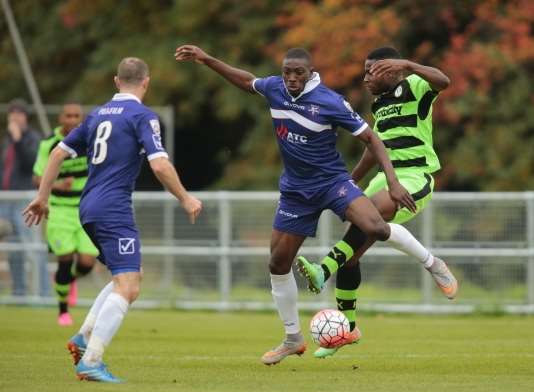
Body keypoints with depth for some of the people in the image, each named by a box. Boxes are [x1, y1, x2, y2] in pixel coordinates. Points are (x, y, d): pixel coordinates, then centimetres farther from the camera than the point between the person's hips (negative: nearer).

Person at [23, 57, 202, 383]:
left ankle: (84, 337, 11)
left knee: (130, 276, 22)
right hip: (114, 210, -9)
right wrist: (186, 199, -3)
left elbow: (59, 152, 19)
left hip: (90, 209, 9)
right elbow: (159, 164, -16)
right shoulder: (142, 116, -5)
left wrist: (42, 197, 25)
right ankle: (90, 362, -23)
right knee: (127, 288, -13)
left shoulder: (98, 114, 17)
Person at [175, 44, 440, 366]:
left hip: (332, 182, -5)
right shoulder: (274, 88, -3)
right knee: (278, 264, 8)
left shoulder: (331, 102, -18)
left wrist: (393, 182, -22)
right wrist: (207, 60, 17)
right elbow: (246, 80, 20)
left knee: (375, 228, -31)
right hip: (296, 191, 5)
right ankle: (293, 339, 26)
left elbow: (370, 138, -14)